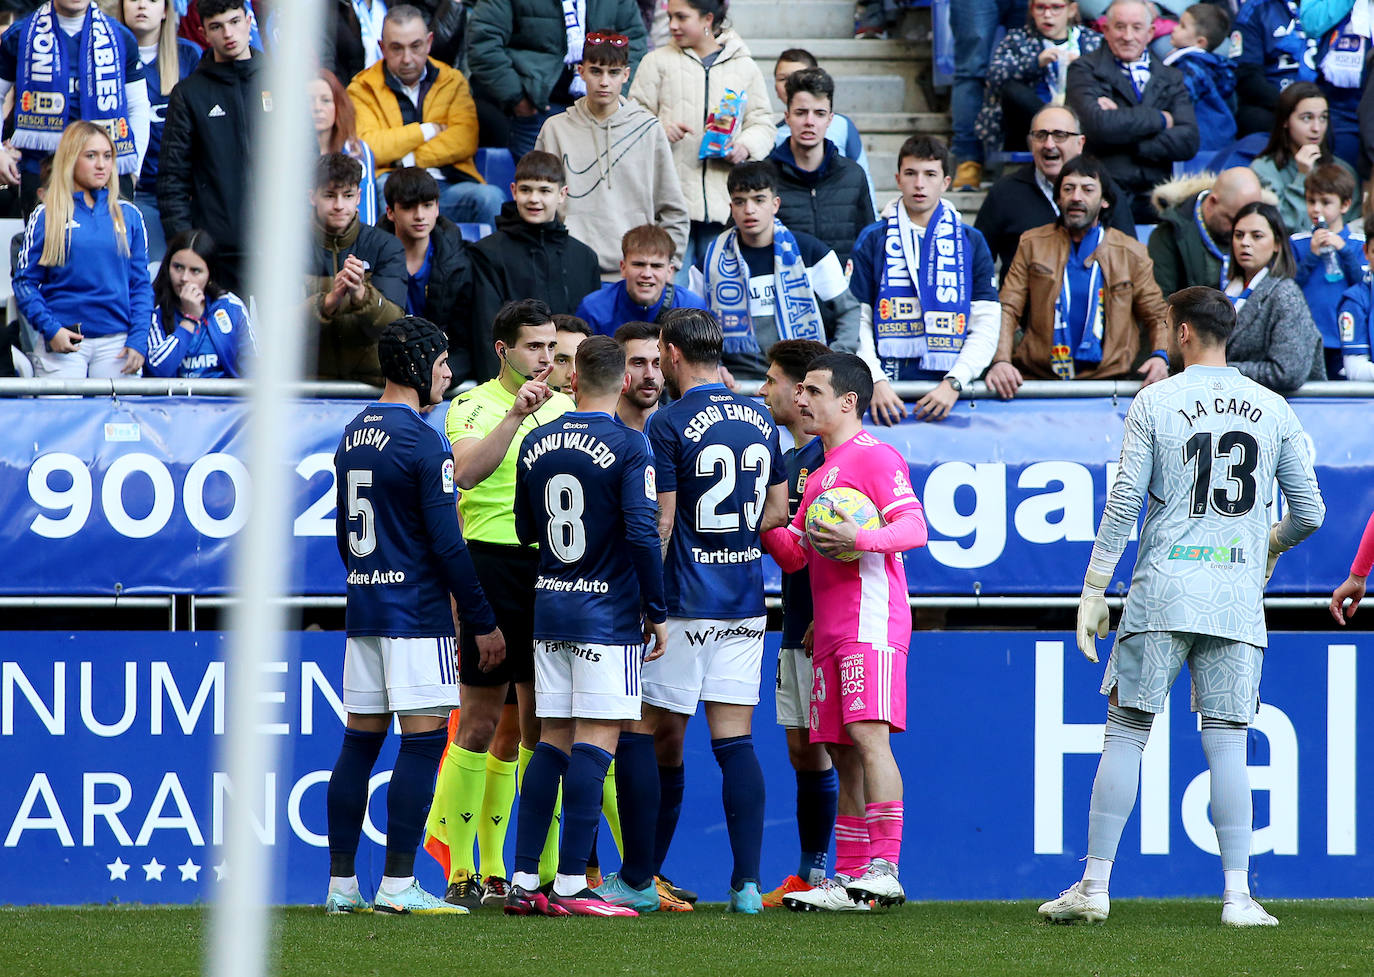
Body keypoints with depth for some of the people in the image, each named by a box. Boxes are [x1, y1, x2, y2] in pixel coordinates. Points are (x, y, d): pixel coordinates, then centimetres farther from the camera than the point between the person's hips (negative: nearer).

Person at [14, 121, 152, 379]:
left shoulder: (129, 215, 10)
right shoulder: (45, 217, 2)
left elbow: (141, 284, 10)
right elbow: (25, 281, 1)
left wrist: (138, 340, -1)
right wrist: (50, 329, -12)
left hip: (117, 342, 2)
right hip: (63, 343, -2)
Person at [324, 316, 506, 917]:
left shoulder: (353, 435, 12)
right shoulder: (421, 440, -13)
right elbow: (447, 543, -14)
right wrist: (483, 621, -8)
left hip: (363, 611, 8)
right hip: (417, 611, -8)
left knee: (360, 740, 9)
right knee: (423, 738, -6)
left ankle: (341, 884, 10)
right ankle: (397, 885, -10)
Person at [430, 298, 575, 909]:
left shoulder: (564, 407, 15)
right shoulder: (474, 405, -2)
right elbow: (467, 471, -20)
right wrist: (517, 414, -26)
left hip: (552, 568, 5)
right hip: (492, 561, -5)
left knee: (540, 722, 7)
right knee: (480, 721, -4)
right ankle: (459, 870, 0)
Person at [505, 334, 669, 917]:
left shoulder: (536, 444, 7)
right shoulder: (628, 447, -10)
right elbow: (643, 534, -16)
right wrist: (657, 612, -8)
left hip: (549, 607, 6)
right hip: (608, 612, -6)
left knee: (553, 740, 11)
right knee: (595, 743, -5)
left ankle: (524, 881, 9)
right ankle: (571, 886, -9)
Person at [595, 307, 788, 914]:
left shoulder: (670, 424, -11)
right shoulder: (759, 421, 8)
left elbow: (659, 523, -12)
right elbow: (776, 512, 14)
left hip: (683, 605, -6)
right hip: (744, 604, 6)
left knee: (637, 734, 5)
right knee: (735, 741, 4)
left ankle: (637, 880, 6)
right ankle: (747, 882, -4)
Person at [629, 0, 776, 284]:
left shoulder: (744, 67, 12)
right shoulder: (658, 62, 9)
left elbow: (763, 124, 12)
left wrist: (745, 147, -9)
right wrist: (660, 130, -15)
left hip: (723, 203, 1)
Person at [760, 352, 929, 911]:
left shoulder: (874, 457, -4)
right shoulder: (821, 473, 24)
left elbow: (914, 526, -15)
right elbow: (793, 555, 24)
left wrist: (860, 538, -30)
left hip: (871, 621, -9)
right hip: (829, 629, 9)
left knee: (868, 736, -17)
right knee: (843, 754, 7)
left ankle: (884, 870, -23)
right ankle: (849, 877, 7)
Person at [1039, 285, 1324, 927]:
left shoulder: (1154, 403, 0)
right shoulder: (1274, 410, 8)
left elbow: (1124, 502, -4)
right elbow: (1309, 513, 11)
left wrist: (1093, 591, 1)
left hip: (1163, 591, -2)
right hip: (1238, 597, 2)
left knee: (1126, 731, 4)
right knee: (1227, 743, 2)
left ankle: (1094, 886, 3)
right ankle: (1237, 894, -4)